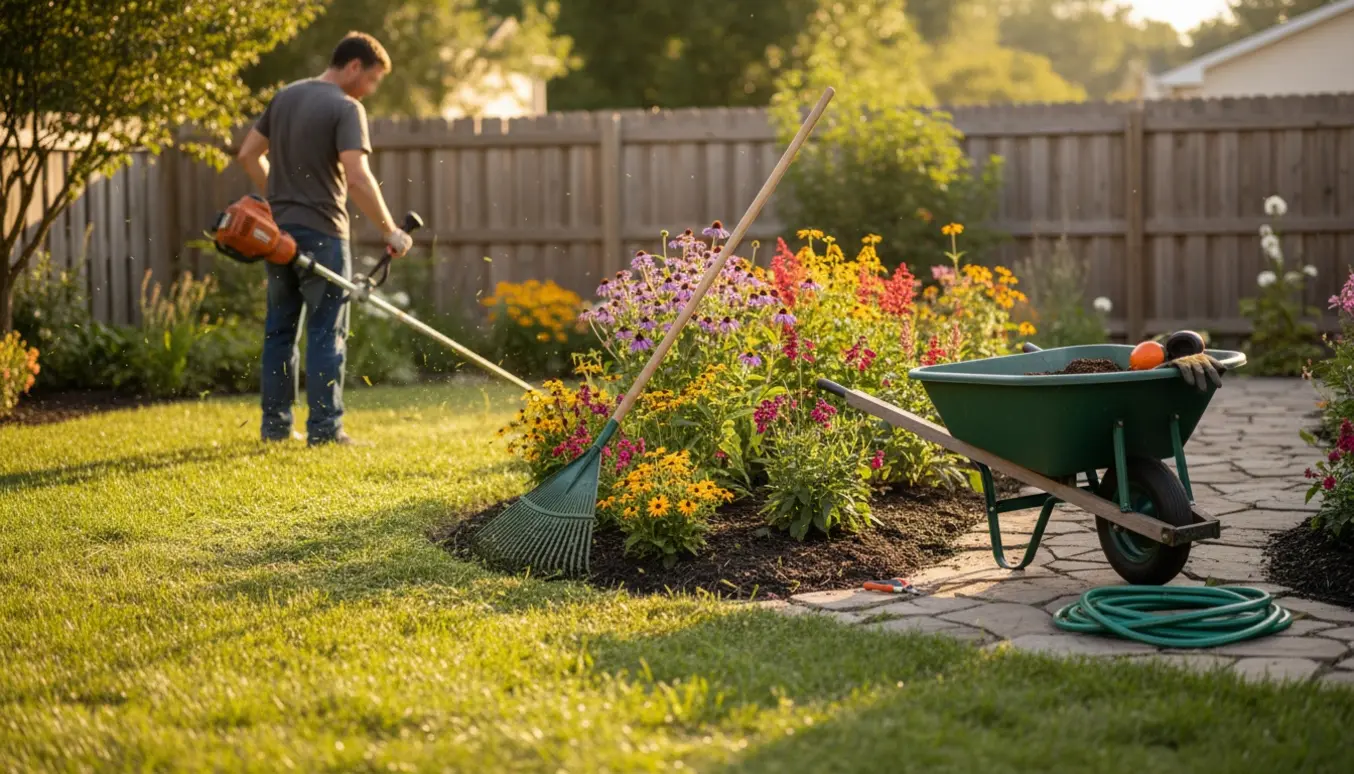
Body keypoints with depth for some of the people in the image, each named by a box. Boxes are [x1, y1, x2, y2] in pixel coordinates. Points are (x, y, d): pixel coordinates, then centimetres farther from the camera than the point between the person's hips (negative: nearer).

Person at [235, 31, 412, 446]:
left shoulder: (285, 96, 11)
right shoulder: (346, 108, -12)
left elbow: (247, 154, 14)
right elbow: (357, 177, -23)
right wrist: (390, 231, -17)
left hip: (278, 230, 7)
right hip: (321, 234, -7)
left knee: (280, 329, 13)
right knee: (326, 332, 0)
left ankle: (275, 424, 17)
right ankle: (324, 428, 0)